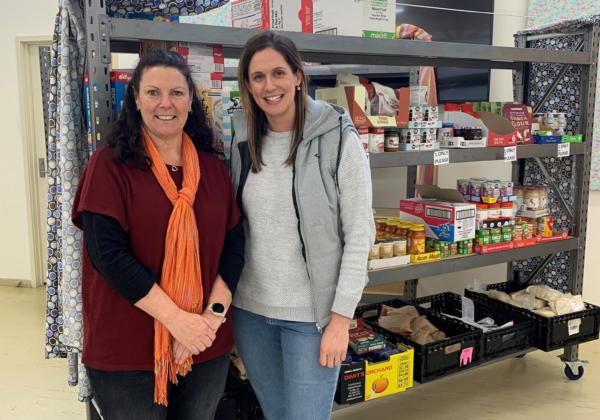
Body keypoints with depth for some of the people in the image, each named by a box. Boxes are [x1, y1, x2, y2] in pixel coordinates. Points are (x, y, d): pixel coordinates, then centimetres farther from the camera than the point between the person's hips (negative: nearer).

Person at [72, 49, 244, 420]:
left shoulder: (213, 167, 5)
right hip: (126, 349, -3)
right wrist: (177, 319, -19)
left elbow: (233, 245, 3)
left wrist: (214, 314, -10)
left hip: (207, 346, 4)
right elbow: (108, 253, -15)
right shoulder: (110, 165, -7)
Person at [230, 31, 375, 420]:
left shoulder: (338, 139, -10)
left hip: (312, 313, -4)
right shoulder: (244, 142, 4)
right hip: (250, 308, 5)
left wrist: (341, 318, -13)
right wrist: (226, 294, 6)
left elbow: (360, 234, -11)